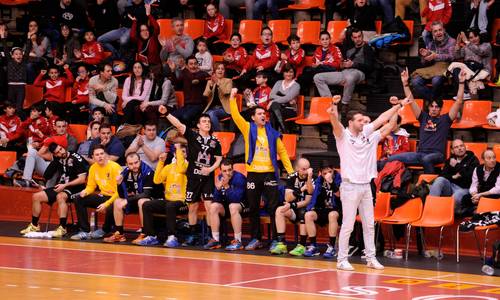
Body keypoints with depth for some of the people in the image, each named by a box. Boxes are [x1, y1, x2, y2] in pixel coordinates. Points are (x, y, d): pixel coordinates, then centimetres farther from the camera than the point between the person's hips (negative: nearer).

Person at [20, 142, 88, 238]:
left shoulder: (77, 159, -13)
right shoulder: (57, 159, 6)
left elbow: (82, 179, -17)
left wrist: (65, 185, -22)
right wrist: (47, 143, -1)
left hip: (74, 189, -8)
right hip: (60, 187, 8)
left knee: (60, 196, -40)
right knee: (37, 197, -1)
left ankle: (62, 228, -40)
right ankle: (34, 225, 11)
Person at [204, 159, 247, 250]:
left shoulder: (239, 177, -20)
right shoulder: (219, 178, -2)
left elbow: (237, 198, -30)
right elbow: (216, 200, -5)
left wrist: (227, 187, -41)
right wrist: (218, 188, -24)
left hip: (242, 205, -6)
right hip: (226, 205, 6)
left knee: (233, 207, -35)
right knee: (213, 207, -15)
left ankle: (238, 241, -33)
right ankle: (215, 240, -10)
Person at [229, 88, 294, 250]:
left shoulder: (272, 133, 7)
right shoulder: (248, 129, 6)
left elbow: (282, 151, 9)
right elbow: (236, 115, -5)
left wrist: (290, 170, 4)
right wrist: (232, 98, -14)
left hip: (269, 173, -1)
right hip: (253, 173, 1)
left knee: (274, 207, -4)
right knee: (253, 208, 6)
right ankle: (256, 239, 15)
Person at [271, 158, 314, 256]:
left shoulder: (311, 180, -10)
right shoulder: (292, 178, 1)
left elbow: (307, 202, -14)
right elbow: (287, 198, -8)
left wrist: (291, 205, -26)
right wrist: (300, 190, -20)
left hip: (306, 209, -4)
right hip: (293, 210, 4)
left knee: (303, 213, -36)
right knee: (279, 210, -23)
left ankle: (302, 246, -36)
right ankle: (281, 244, -28)